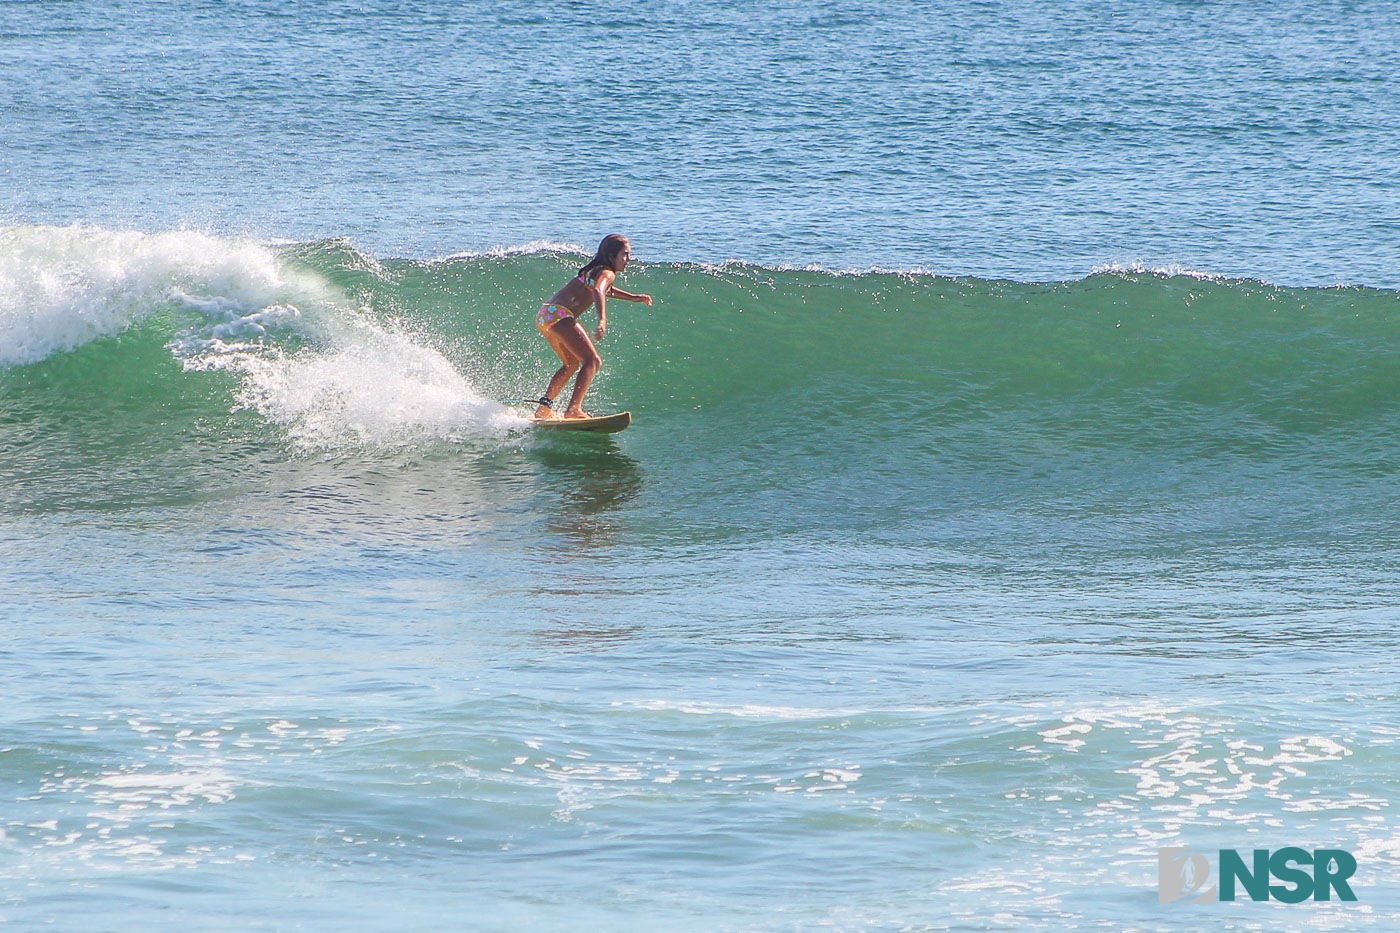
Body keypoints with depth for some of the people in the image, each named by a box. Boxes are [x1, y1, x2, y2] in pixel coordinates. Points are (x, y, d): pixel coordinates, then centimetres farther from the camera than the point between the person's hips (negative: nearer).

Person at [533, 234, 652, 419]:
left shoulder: (593, 270, 25)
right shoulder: (607, 273, -5)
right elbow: (598, 291, -27)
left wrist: (634, 298, 47)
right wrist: (602, 319, -42)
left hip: (545, 315, 10)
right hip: (560, 315, -10)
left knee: (572, 363, 26)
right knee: (592, 361, -13)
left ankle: (544, 407, 18)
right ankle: (574, 409, -28)